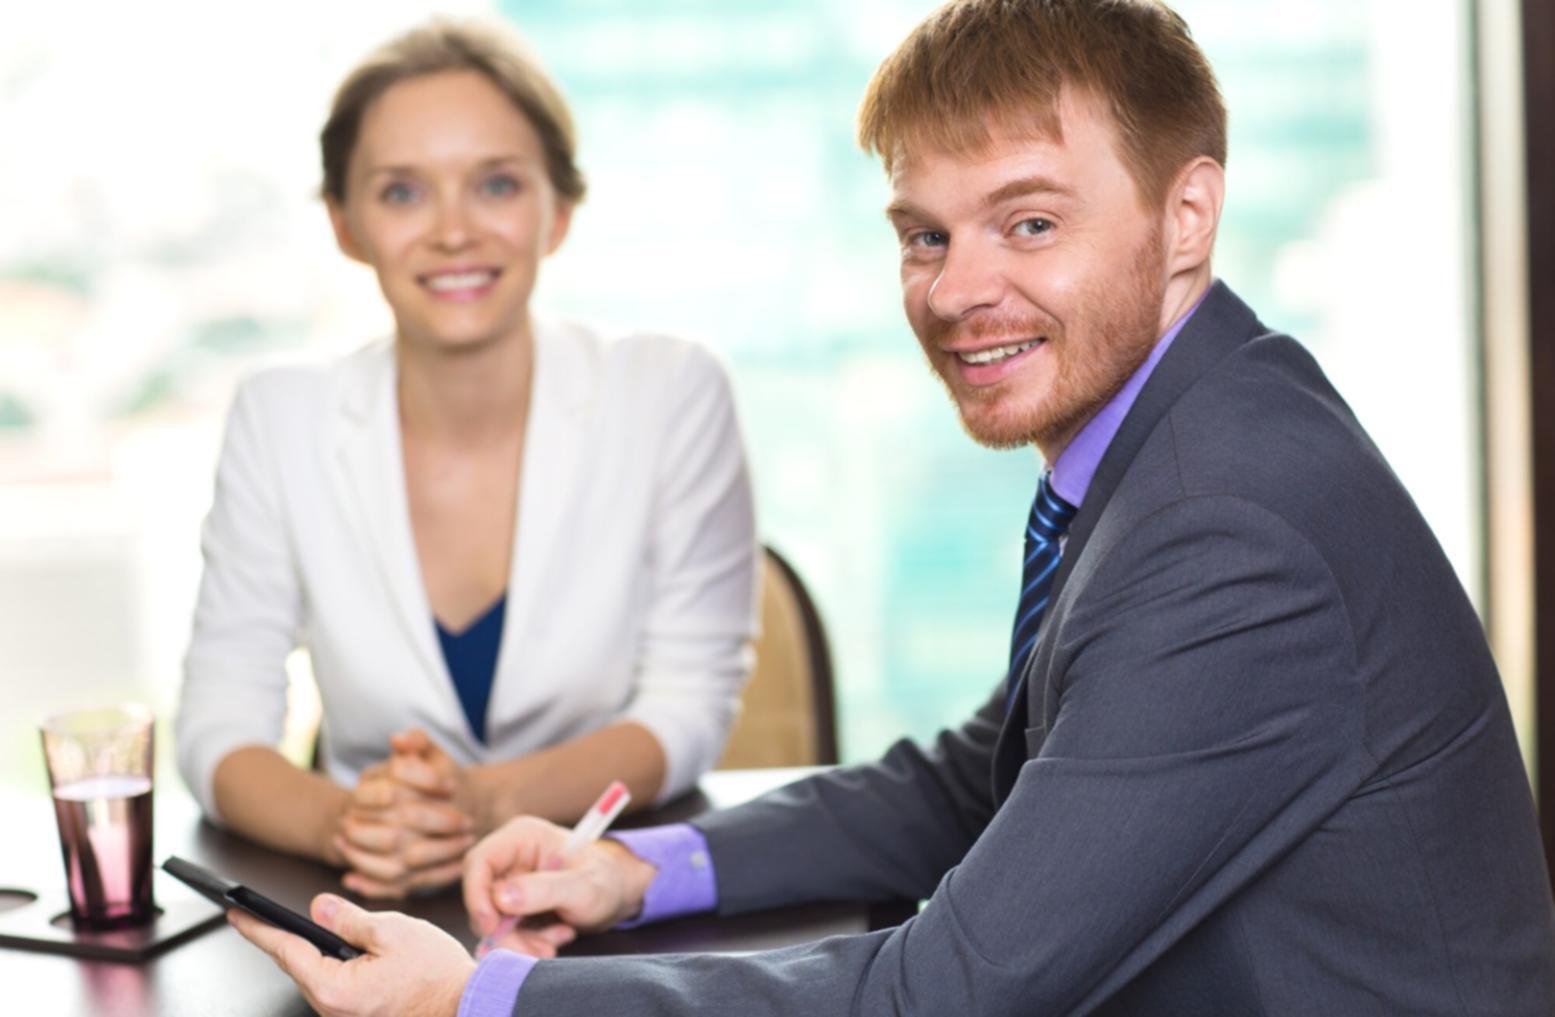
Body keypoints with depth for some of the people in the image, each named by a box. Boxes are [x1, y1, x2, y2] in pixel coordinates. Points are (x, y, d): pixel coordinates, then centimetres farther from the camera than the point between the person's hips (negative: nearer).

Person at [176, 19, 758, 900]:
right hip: (379, 919, 1)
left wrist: (489, 803, -22)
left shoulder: (674, 397, -6)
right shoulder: (280, 421, 0)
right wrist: (340, 823, -23)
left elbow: (689, 709, -5)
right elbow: (219, 727, -2)